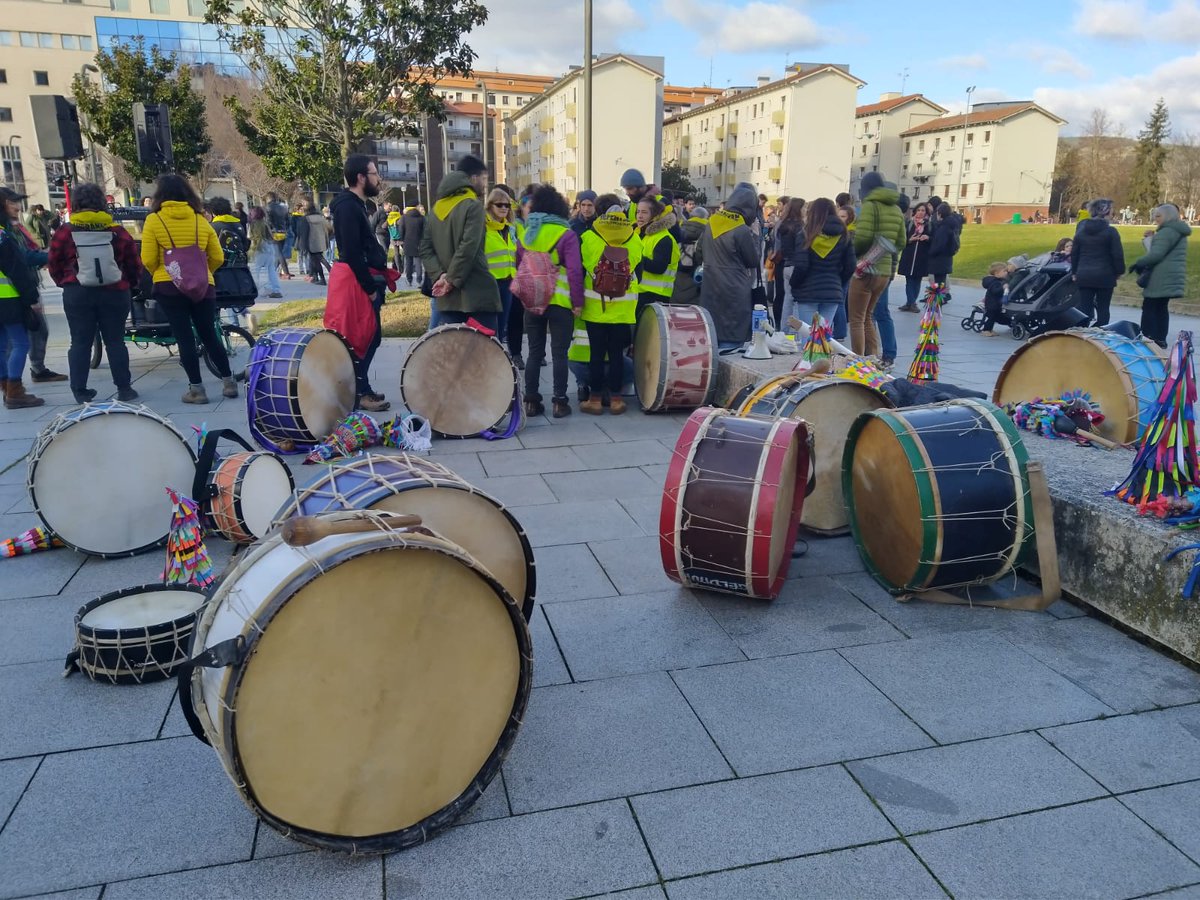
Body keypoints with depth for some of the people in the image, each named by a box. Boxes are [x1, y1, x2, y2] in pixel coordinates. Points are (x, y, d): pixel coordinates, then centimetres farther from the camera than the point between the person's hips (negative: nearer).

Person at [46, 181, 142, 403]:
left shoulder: (63, 233, -2)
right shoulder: (118, 232, -2)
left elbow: (54, 266, 3)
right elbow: (134, 265, 3)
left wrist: (67, 284, 19)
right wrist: (128, 284, 19)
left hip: (77, 294, 0)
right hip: (114, 293, 0)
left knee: (80, 343, 7)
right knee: (115, 342, 7)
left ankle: (80, 391, 10)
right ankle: (124, 388, 5)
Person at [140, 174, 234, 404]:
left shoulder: (154, 221, -3)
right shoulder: (201, 220, 4)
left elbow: (148, 260, -5)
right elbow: (217, 258, 4)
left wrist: (160, 275, 14)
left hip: (169, 287, -3)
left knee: (184, 338, 2)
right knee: (209, 335, 13)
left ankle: (196, 388, 3)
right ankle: (229, 382, 12)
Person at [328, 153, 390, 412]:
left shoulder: (355, 205, 17)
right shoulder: (348, 207, -15)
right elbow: (353, 253, -22)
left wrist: (375, 282, 13)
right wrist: (370, 288, -20)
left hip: (363, 280, 10)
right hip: (357, 282, -10)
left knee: (370, 336, 14)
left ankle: (361, 387, 23)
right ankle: (359, 393, 2)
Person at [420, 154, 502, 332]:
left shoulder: (437, 208, 16)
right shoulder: (473, 205, -7)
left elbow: (425, 249, 10)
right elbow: (468, 248, -18)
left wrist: (439, 276, -2)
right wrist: (452, 280, -11)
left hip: (447, 297, 7)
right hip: (477, 293, -7)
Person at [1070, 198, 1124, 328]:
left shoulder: (1081, 228, 4)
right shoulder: (1111, 231, -11)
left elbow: (1074, 253, 9)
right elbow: (1117, 254, -10)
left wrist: (1074, 272, 17)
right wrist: (1119, 271, 4)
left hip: (1084, 276, 4)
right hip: (1105, 276, -4)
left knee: (1083, 307, 7)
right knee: (1102, 309, 5)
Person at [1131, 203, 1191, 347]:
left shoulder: (1168, 231, -14)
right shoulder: (1178, 230, 19)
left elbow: (1156, 254, -21)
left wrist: (1137, 264, -10)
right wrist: (1154, 238, 15)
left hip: (1162, 278, -10)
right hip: (1170, 278, 10)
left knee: (1149, 308, -8)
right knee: (1161, 308, 14)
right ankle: (1160, 340, 17)